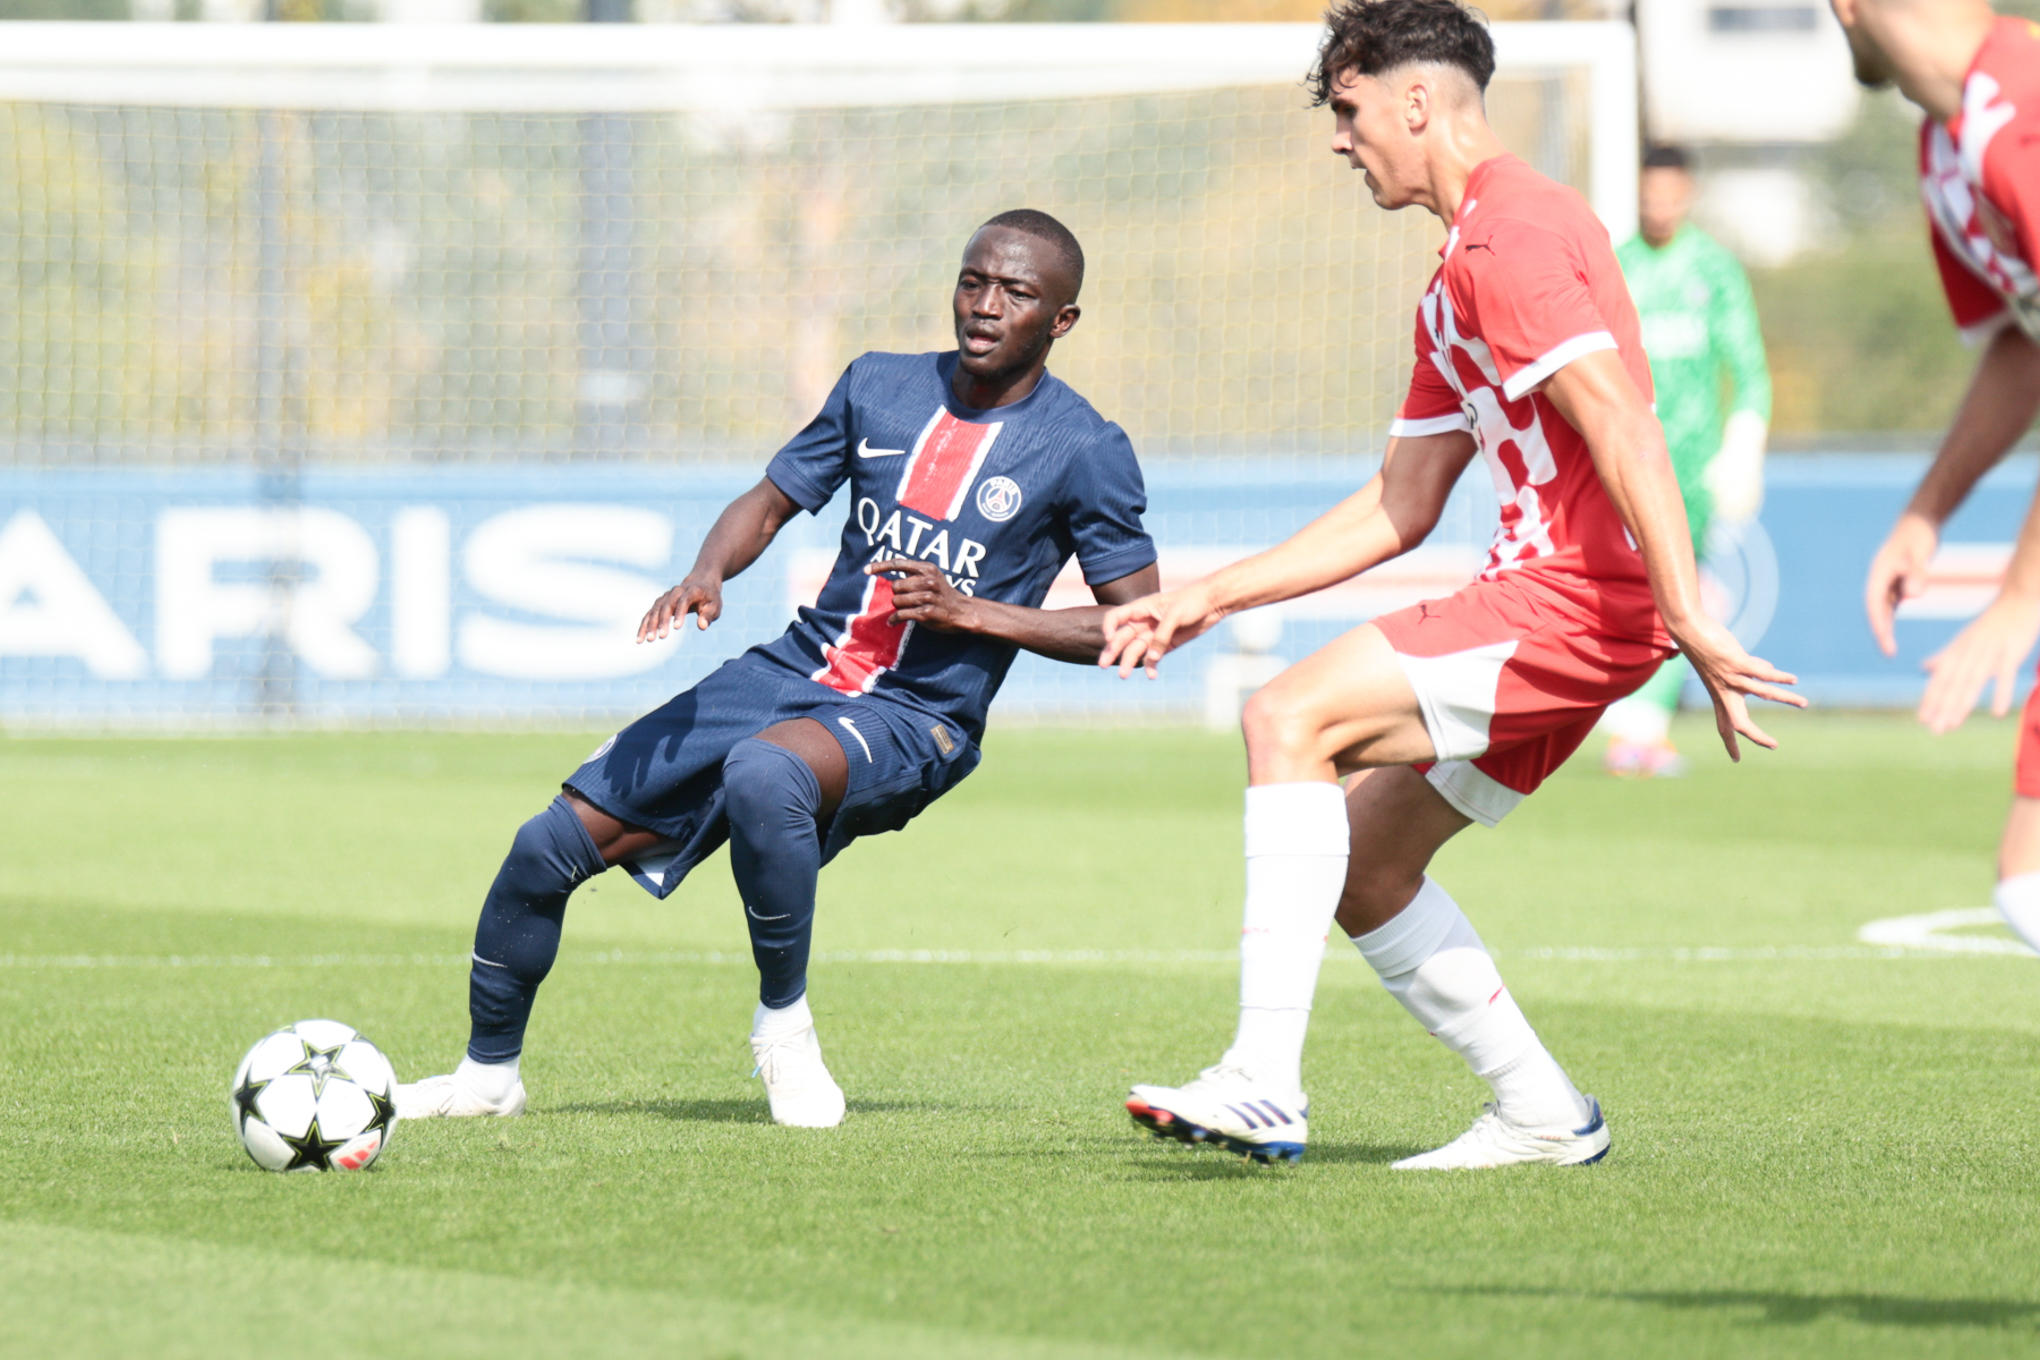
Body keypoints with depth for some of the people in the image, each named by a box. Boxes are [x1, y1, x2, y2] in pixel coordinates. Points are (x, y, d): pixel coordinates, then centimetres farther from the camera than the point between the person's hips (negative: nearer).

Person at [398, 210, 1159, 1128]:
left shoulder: (1083, 450, -5)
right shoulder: (880, 387, 9)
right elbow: (770, 504, 17)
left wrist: (972, 612, -15)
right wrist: (706, 575, -6)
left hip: (913, 720, -5)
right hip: (795, 672, 5)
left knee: (763, 773, -40)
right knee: (552, 845, -3)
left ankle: (783, 1024, -18)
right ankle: (488, 1071, 20)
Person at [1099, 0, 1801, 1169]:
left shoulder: (1511, 230, -11)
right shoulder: (1458, 279, 23)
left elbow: (1622, 427, -21)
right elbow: (1402, 504, 26)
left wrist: (1689, 622, -29)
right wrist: (1210, 599, 22)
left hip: (1576, 594, -10)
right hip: (1551, 599, 10)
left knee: (1291, 721, -20)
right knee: (1361, 869, 12)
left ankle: (1265, 1084, -26)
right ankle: (1542, 1113, 15)